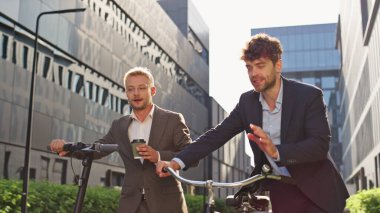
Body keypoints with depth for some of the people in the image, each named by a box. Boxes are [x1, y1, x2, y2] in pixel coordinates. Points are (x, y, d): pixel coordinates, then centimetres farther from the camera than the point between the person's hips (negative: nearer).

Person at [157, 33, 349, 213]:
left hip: (315, 193, -3)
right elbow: (217, 134, -4)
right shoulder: (247, 101, -1)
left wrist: (276, 151, -38)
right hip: (277, 192, 4)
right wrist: (178, 162, -16)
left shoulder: (309, 95, -14)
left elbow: (321, 144, -22)